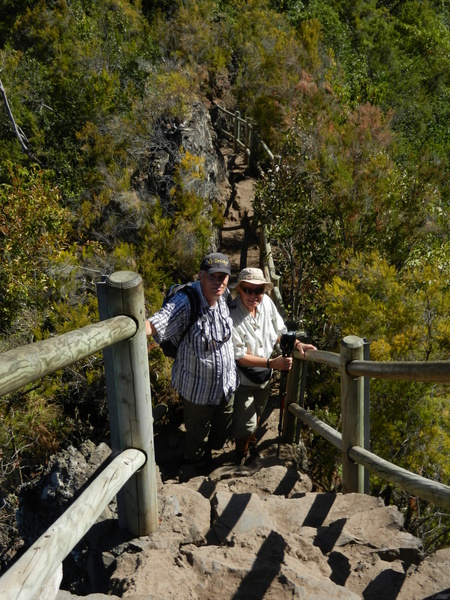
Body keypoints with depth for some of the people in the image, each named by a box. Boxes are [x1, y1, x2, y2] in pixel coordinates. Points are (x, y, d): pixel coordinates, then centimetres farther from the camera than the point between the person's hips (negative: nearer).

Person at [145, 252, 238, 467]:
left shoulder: (223, 297, -10)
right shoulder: (185, 302, -31)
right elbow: (155, 324, -46)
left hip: (227, 384, 6)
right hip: (198, 388, -5)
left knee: (223, 426, 29)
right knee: (196, 431, 22)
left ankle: (214, 447, 61)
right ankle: (195, 462, 53)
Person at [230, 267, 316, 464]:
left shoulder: (266, 302, -14)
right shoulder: (232, 315, -31)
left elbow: (280, 332, 0)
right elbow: (240, 356, -27)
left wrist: (297, 344, -16)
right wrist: (272, 363, -32)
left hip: (264, 375, 6)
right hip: (243, 379, -6)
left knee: (256, 414, 28)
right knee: (245, 422, 6)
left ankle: (252, 442, 57)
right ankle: (241, 456, 37)